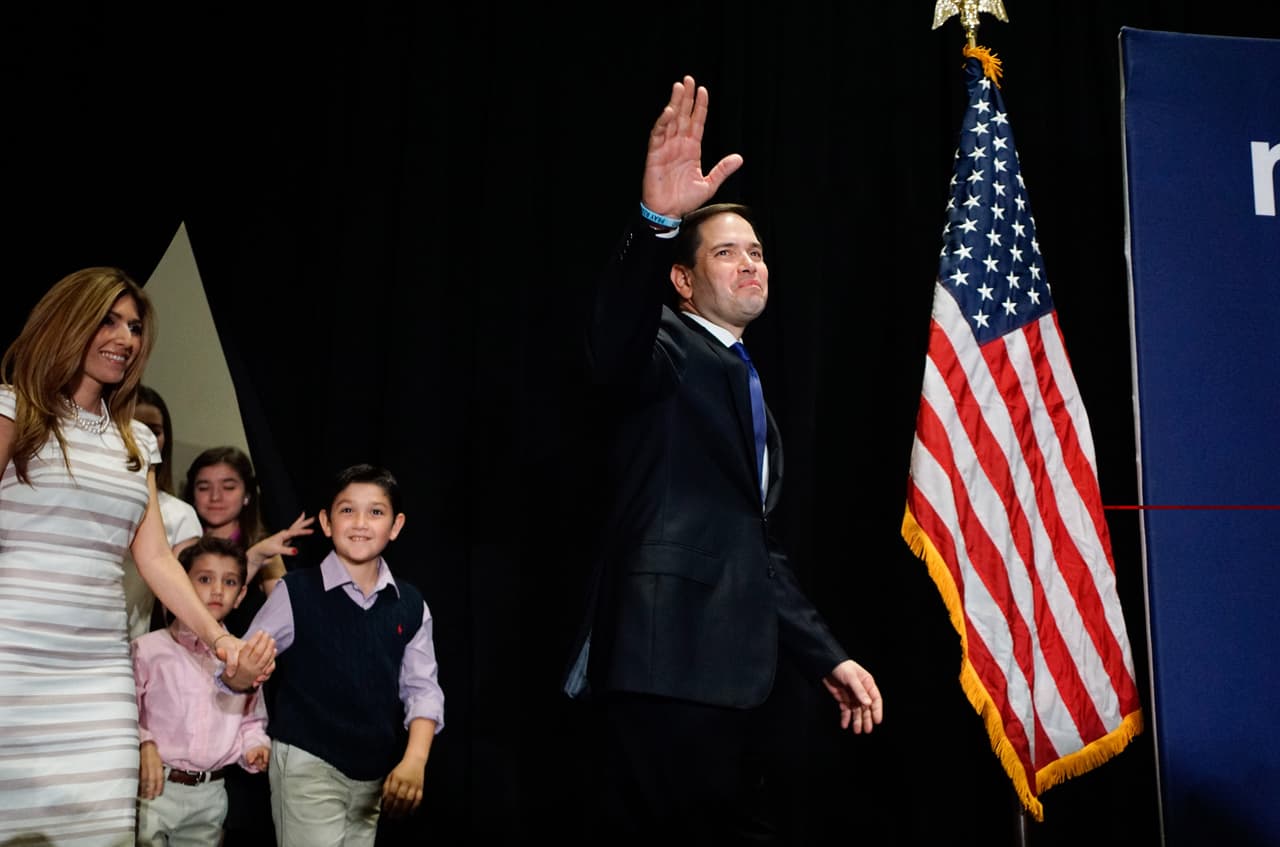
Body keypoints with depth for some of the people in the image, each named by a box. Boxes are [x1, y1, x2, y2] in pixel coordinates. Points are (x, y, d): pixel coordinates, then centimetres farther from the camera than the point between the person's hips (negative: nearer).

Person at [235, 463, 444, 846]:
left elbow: (421, 688, 1)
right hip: (307, 765, -4)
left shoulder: (410, 605, 3)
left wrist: (415, 759, -12)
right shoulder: (296, 591, -6)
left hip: (376, 774, 4)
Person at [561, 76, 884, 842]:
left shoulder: (750, 391, 24)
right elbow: (616, 341, -27)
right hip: (665, 668, -8)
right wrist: (656, 222, -43)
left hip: (739, 676, 8)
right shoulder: (671, 350, 0)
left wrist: (826, 656, 20)